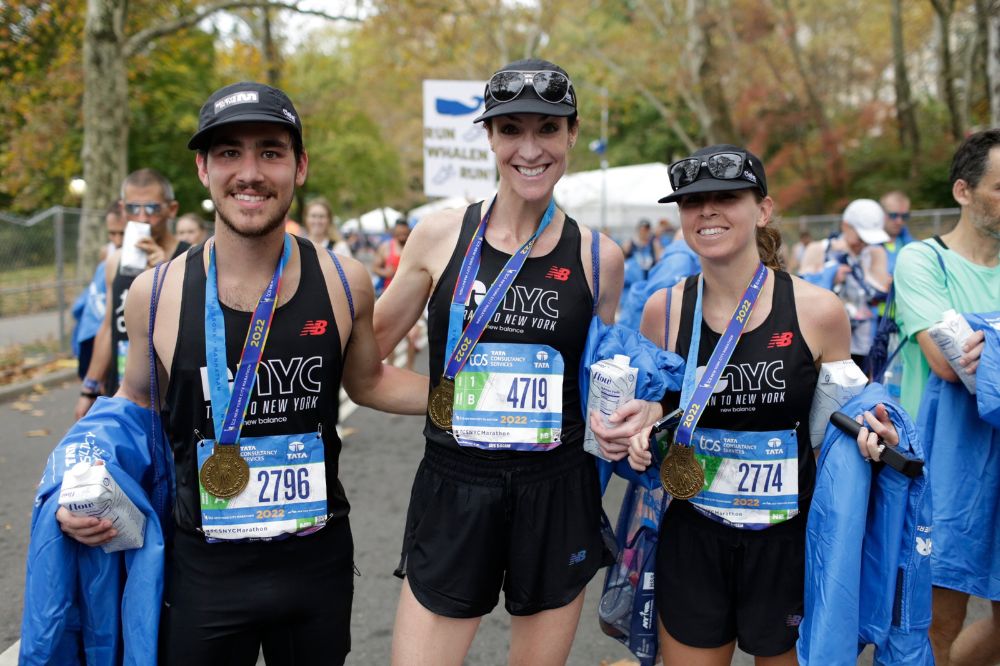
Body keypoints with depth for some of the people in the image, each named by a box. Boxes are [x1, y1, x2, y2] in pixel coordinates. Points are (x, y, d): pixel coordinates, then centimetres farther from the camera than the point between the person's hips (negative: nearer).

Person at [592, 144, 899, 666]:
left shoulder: (817, 311, -9)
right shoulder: (664, 309, -4)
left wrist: (864, 432, -17)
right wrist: (645, 420, -10)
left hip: (788, 543, -1)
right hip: (692, 540, 1)